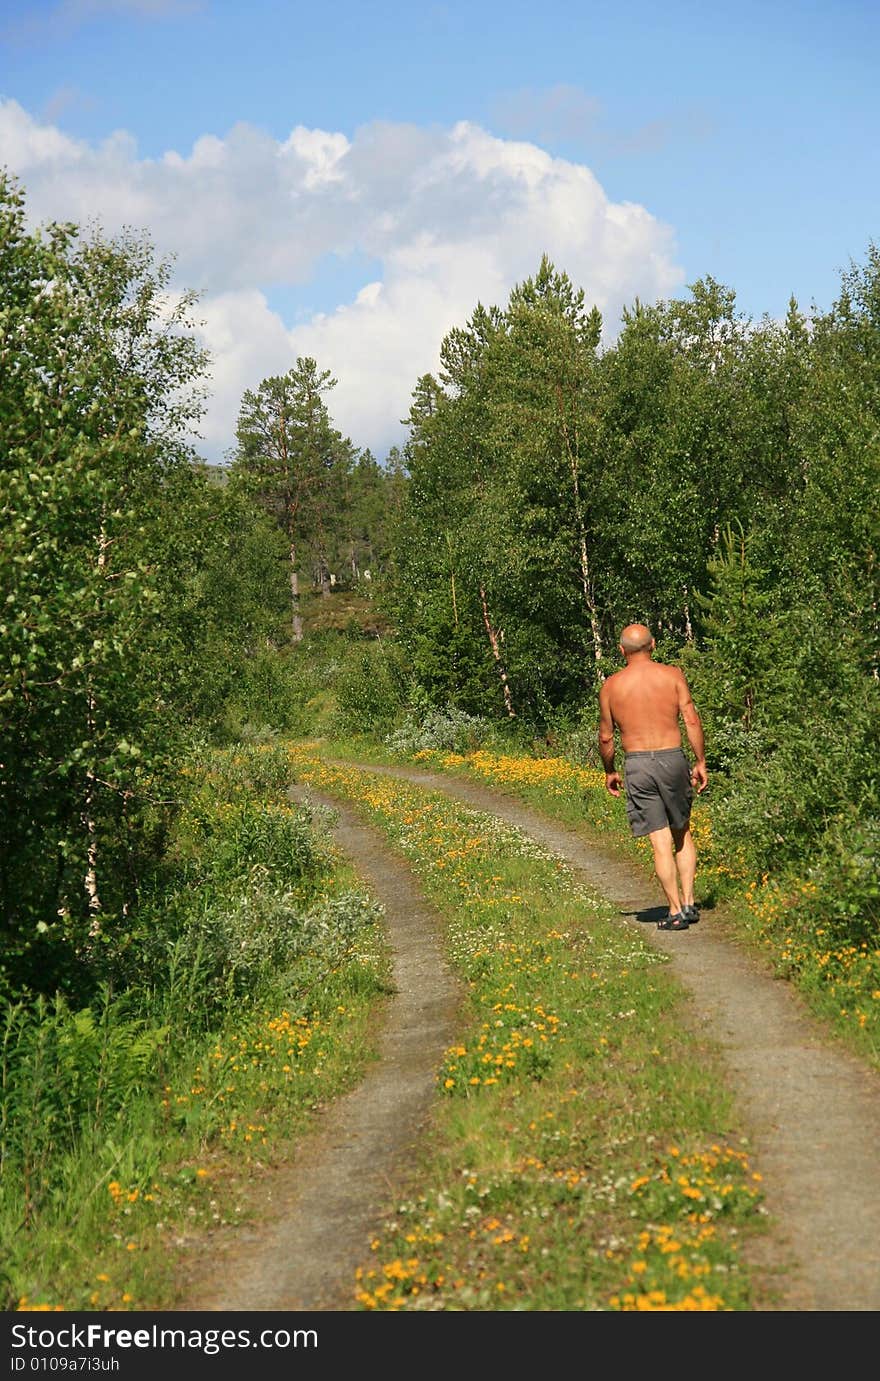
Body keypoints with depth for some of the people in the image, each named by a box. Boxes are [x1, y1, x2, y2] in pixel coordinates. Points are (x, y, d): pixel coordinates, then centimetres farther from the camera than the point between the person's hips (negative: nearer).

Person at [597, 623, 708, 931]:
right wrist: (700, 762, 4)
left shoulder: (611, 686, 2)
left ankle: (676, 912, 2)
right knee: (682, 834, 18)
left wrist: (609, 772, 20)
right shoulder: (673, 675, 1)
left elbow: (606, 737, 6)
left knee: (661, 842, 1)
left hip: (636, 764, -1)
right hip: (672, 758, 1)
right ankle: (689, 903, 12)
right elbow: (692, 720, -4)